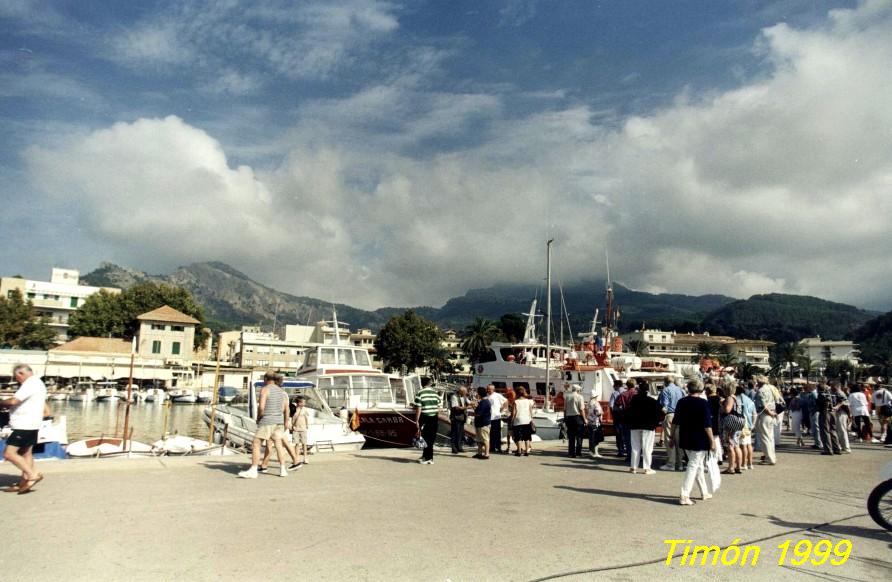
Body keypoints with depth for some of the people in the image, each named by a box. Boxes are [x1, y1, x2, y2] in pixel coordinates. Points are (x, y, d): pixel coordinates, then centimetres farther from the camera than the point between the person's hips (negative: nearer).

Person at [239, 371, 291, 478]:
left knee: (256, 445, -2)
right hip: (278, 422, 7)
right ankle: (283, 470, 11)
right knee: (278, 445, 12)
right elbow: (286, 409, 11)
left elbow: (261, 407, -20)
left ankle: (253, 471, -5)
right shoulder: (281, 391, 10)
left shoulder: (264, 389, -11)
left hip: (266, 422, -7)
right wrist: (285, 423, 19)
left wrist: (258, 417, -3)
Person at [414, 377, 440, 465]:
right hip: (434, 418, 4)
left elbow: (418, 408, -12)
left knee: (426, 438, 2)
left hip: (425, 418, -4)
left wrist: (417, 420, -8)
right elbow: (438, 407, 10)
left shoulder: (419, 393, -7)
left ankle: (428, 458, 3)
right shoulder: (435, 393, 8)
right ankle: (425, 456, 19)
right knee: (431, 438, 11)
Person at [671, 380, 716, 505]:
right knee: (693, 466, -3)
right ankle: (684, 496, -8)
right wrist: (712, 440, -9)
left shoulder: (681, 402, 4)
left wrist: (674, 437, 18)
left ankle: (704, 492, 31)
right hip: (699, 441, -6)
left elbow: (676, 422, 9)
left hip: (685, 440, 6)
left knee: (698, 465, 20)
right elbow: (707, 425, -15)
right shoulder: (703, 403, -12)